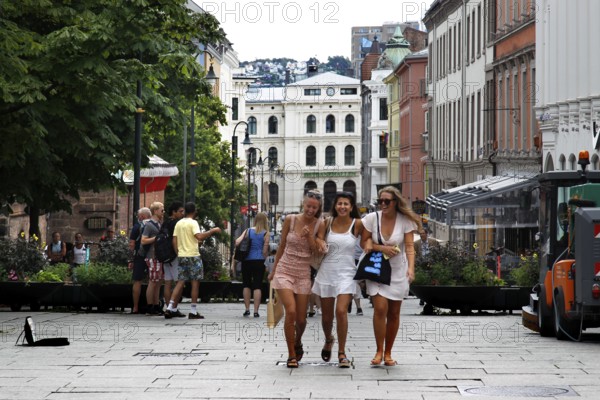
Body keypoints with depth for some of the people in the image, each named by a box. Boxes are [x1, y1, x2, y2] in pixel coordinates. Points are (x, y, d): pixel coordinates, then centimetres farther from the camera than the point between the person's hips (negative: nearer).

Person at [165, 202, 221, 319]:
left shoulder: (179, 223, 10)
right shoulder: (193, 223, -10)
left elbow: (174, 241, 9)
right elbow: (199, 236, -24)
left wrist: (178, 253, 17)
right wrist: (212, 231, -16)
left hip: (182, 256, 6)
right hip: (193, 256, -6)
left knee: (180, 282, 9)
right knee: (195, 283, 1)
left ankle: (170, 308, 0)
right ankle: (193, 311, 1)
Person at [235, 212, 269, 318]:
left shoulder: (248, 231, 4)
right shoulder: (266, 234, -2)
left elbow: (237, 242, -6)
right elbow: (265, 251, -2)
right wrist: (264, 260, 16)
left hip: (247, 260, 2)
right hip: (259, 261, -2)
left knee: (246, 285, 12)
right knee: (257, 286, 1)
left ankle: (247, 309, 11)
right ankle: (256, 311, -2)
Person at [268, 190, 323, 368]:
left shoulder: (319, 225, -2)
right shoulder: (290, 220, -3)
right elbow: (281, 246, 7)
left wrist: (309, 236, -19)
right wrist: (273, 270, 15)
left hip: (303, 273, 1)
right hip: (285, 270, -1)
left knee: (301, 319, 4)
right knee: (291, 311, -19)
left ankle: (297, 344, 38)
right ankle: (291, 355, -6)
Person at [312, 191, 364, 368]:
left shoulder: (357, 224, -4)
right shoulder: (327, 223, 3)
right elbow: (318, 244, 4)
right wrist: (319, 243, -17)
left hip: (346, 274, -3)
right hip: (327, 272, 3)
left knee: (341, 311, -18)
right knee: (327, 315, 11)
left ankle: (342, 353, -7)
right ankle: (328, 340, 43)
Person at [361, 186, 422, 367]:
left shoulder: (405, 220, -10)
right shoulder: (372, 218, -7)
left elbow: (409, 246, -14)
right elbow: (364, 243, -1)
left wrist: (411, 268, -28)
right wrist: (382, 248, -17)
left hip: (397, 271, 1)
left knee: (394, 313, 5)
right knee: (380, 309, -15)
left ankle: (388, 353, 18)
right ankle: (379, 351, -4)